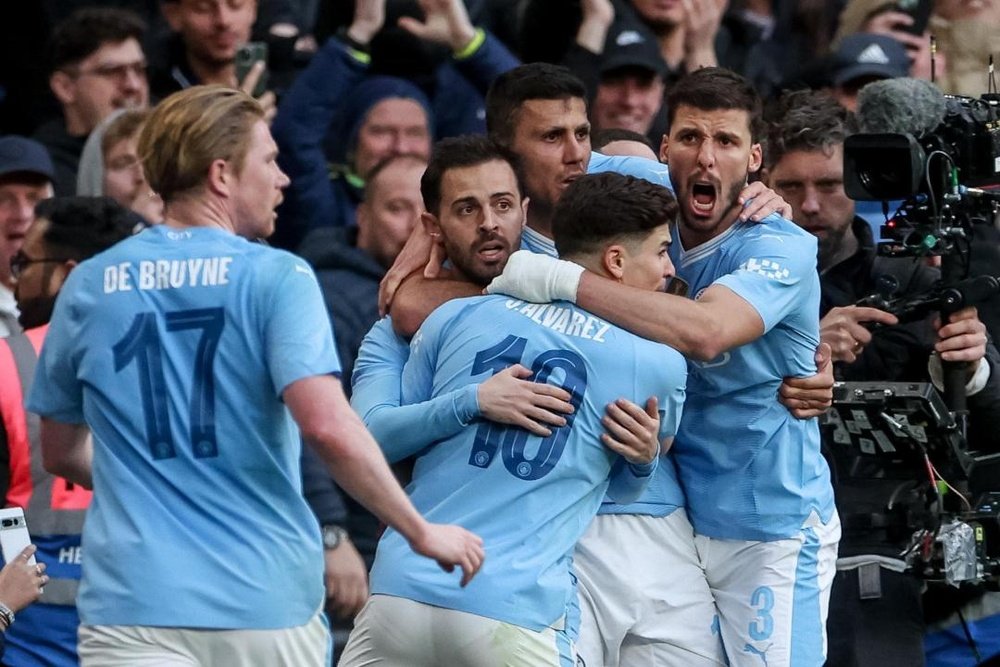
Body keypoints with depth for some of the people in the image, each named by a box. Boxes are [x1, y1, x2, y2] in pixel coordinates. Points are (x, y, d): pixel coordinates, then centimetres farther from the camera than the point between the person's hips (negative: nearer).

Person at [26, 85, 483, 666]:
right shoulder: (277, 279, -4)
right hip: (267, 602, -1)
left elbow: (61, 454, 18)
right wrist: (422, 532, -8)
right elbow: (327, 426, -17)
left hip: (131, 603, 2)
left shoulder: (88, 287, 7)